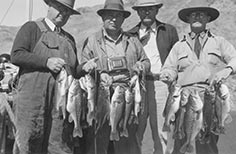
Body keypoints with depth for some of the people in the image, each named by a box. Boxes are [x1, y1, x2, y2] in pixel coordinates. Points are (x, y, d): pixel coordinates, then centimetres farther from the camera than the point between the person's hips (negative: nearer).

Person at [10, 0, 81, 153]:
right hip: (34, 97, -4)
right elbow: (16, 55, -5)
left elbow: (75, 70, 29)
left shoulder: (69, 39, 25)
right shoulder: (32, 28, 9)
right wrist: (46, 61, -13)